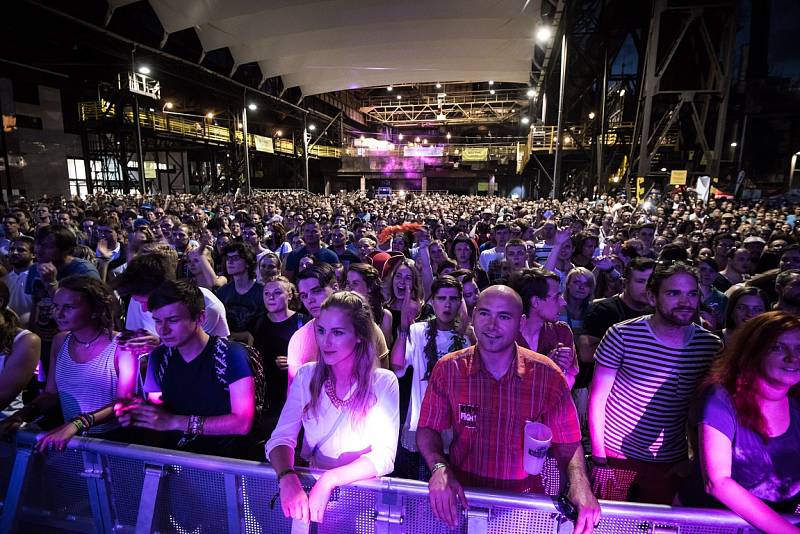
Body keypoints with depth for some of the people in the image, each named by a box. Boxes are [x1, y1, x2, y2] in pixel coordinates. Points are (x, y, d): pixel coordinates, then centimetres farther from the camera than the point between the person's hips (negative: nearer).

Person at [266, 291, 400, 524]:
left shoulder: (383, 383, -10)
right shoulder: (306, 376, -2)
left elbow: (384, 456, -15)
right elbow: (281, 438, -6)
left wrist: (329, 480, -28)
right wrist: (288, 478, -25)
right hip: (309, 484, 2)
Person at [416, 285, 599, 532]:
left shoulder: (548, 375, -11)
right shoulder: (447, 369, -10)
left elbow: (567, 442, -3)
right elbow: (427, 429, -4)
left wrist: (579, 484, -22)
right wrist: (439, 467, -23)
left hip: (524, 499, 2)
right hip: (462, 495, -1)